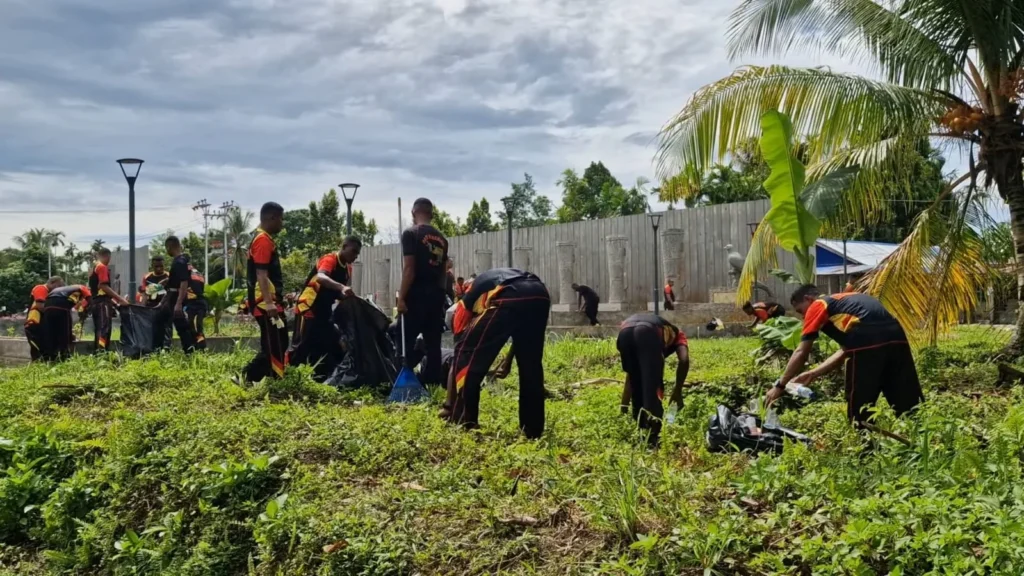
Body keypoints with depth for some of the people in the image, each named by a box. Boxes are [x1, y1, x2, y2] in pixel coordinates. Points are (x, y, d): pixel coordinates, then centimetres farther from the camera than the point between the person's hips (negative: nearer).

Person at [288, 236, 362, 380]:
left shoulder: (346, 268, 11)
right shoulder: (330, 259, -15)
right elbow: (320, 277, -37)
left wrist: (350, 297, -4)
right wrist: (342, 287, -51)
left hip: (325, 312, 9)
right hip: (308, 309, -9)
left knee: (330, 346, 8)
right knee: (301, 347, -10)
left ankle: (323, 379, 15)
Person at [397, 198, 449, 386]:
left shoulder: (410, 233, -5)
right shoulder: (441, 239, 14)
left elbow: (409, 268, -13)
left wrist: (401, 297, -12)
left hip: (417, 295, -6)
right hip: (436, 295, 6)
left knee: (406, 341, -3)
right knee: (433, 343, 7)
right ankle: (433, 382, 8)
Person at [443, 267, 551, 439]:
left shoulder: (467, 301, 29)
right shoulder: (493, 280, 45)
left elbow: (459, 353, 28)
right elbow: (521, 327, 46)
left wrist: (450, 406, 33)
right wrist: (508, 361, 55)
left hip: (509, 299, -5)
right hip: (540, 296, 6)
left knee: (469, 355, 12)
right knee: (531, 364, 22)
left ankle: (462, 423, 12)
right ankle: (533, 428, 26)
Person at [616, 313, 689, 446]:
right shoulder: (677, 334, 38)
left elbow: (630, 375, 45)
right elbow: (684, 360, 15)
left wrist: (624, 405, 49)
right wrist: (678, 390, 20)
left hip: (625, 332, 4)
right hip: (648, 332, -4)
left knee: (637, 384, 21)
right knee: (653, 386, 1)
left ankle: (642, 431, 24)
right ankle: (653, 436, -6)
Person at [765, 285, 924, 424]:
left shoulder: (817, 306, 15)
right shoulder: (845, 302, 36)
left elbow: (801, 353, 13)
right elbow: (845, 351, 34)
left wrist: (780, 385, 21)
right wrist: (813, 374, 36)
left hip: (867, 342, -8)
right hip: (896, 336, 8)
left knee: (859, 408, 7)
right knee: (910, 403, 11)